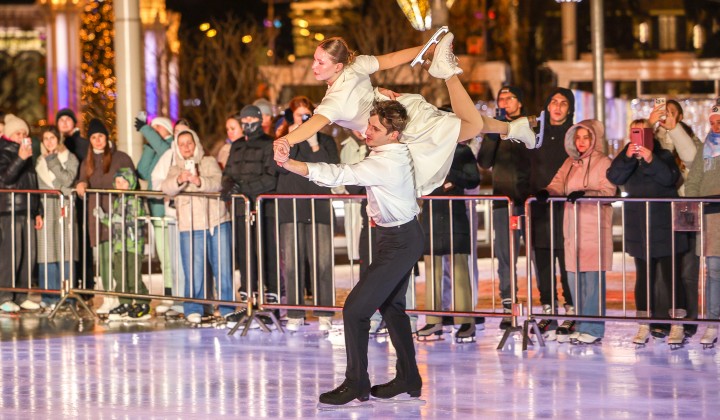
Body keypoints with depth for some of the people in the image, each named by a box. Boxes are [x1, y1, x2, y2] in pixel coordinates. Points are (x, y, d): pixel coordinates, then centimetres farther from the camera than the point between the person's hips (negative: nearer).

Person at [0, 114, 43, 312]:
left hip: (27, 210, 7)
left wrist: (38, 212, 22)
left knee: (28, 253, 3)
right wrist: (20, 159, -23)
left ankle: (21, 296, 8)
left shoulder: (26, 153, 22)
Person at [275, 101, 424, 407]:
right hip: (403, 236, 11)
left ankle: (356, 386, -8)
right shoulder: (398, 151, 2)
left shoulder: (385, 163, -27)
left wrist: (288, 163, -41)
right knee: (391, 307, 20)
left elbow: (337, 176, -36)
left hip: (399, 243, -11)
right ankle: (408, 380, 28)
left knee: (356, 308, -12)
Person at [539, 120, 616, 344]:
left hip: (595, 227, -7)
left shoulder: (603, 162, -1)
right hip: (573, 226, 7)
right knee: (574, 276, 5)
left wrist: (585, 193, -26)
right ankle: (582, 326, 12)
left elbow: (608, 191, -11)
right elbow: (559, 183, 10)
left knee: (592, 277, -8)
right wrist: (546, 191, -11)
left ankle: (593, 329, -6)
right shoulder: (570, 163, 19)